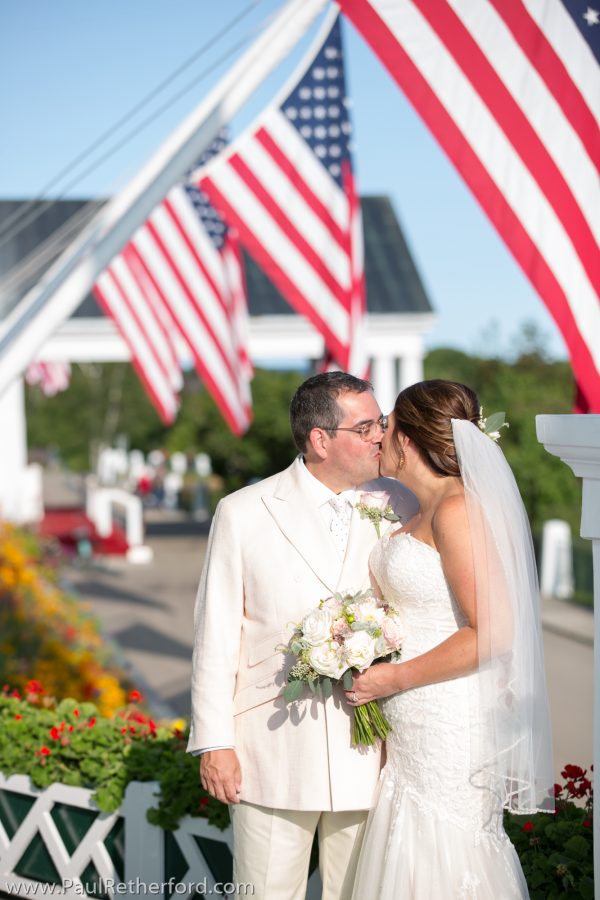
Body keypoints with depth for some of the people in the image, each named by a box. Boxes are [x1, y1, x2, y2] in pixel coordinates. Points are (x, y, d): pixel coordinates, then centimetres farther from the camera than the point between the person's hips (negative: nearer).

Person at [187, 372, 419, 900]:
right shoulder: (243, 514, -2)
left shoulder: (400, 507, 3)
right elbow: (215, 636, -1)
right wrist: (214, 742, -3)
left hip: (369, 751, 2)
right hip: (274, 753, -2)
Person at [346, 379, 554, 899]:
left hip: (451, 726, -9)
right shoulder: (427, 513, 12)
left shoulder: (457, 509, -17)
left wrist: (396, 678, -16)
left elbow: (493, 632, -22)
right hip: (417, 732, 9)